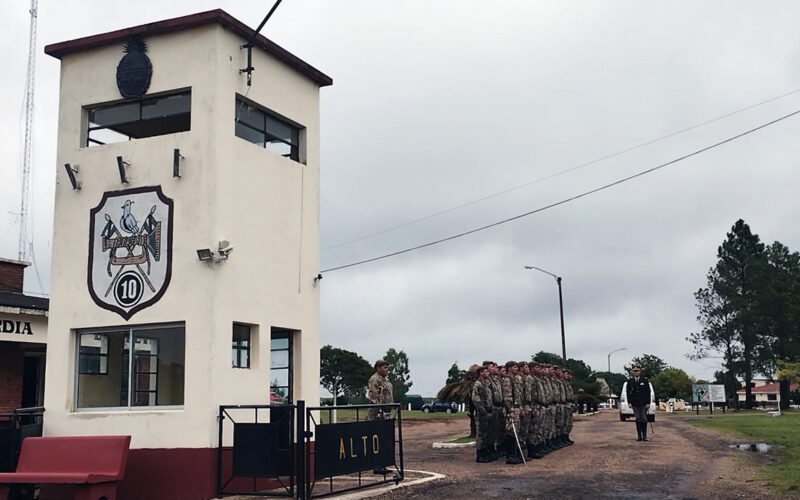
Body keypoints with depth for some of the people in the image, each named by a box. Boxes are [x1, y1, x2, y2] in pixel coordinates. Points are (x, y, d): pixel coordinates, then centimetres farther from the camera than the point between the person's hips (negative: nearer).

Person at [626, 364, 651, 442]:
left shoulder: (645, 380, 0)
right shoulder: (630, 381, 5)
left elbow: (648, 392, -1)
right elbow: (628, 392, 6)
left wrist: (648, 402, -8)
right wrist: (629, 402, -3)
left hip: (643, 403, -1)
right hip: (635, 403, 1)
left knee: (644, 419, 1)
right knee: (638, 419, 4)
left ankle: (644, 435, 7)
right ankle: (639, 435, 8)